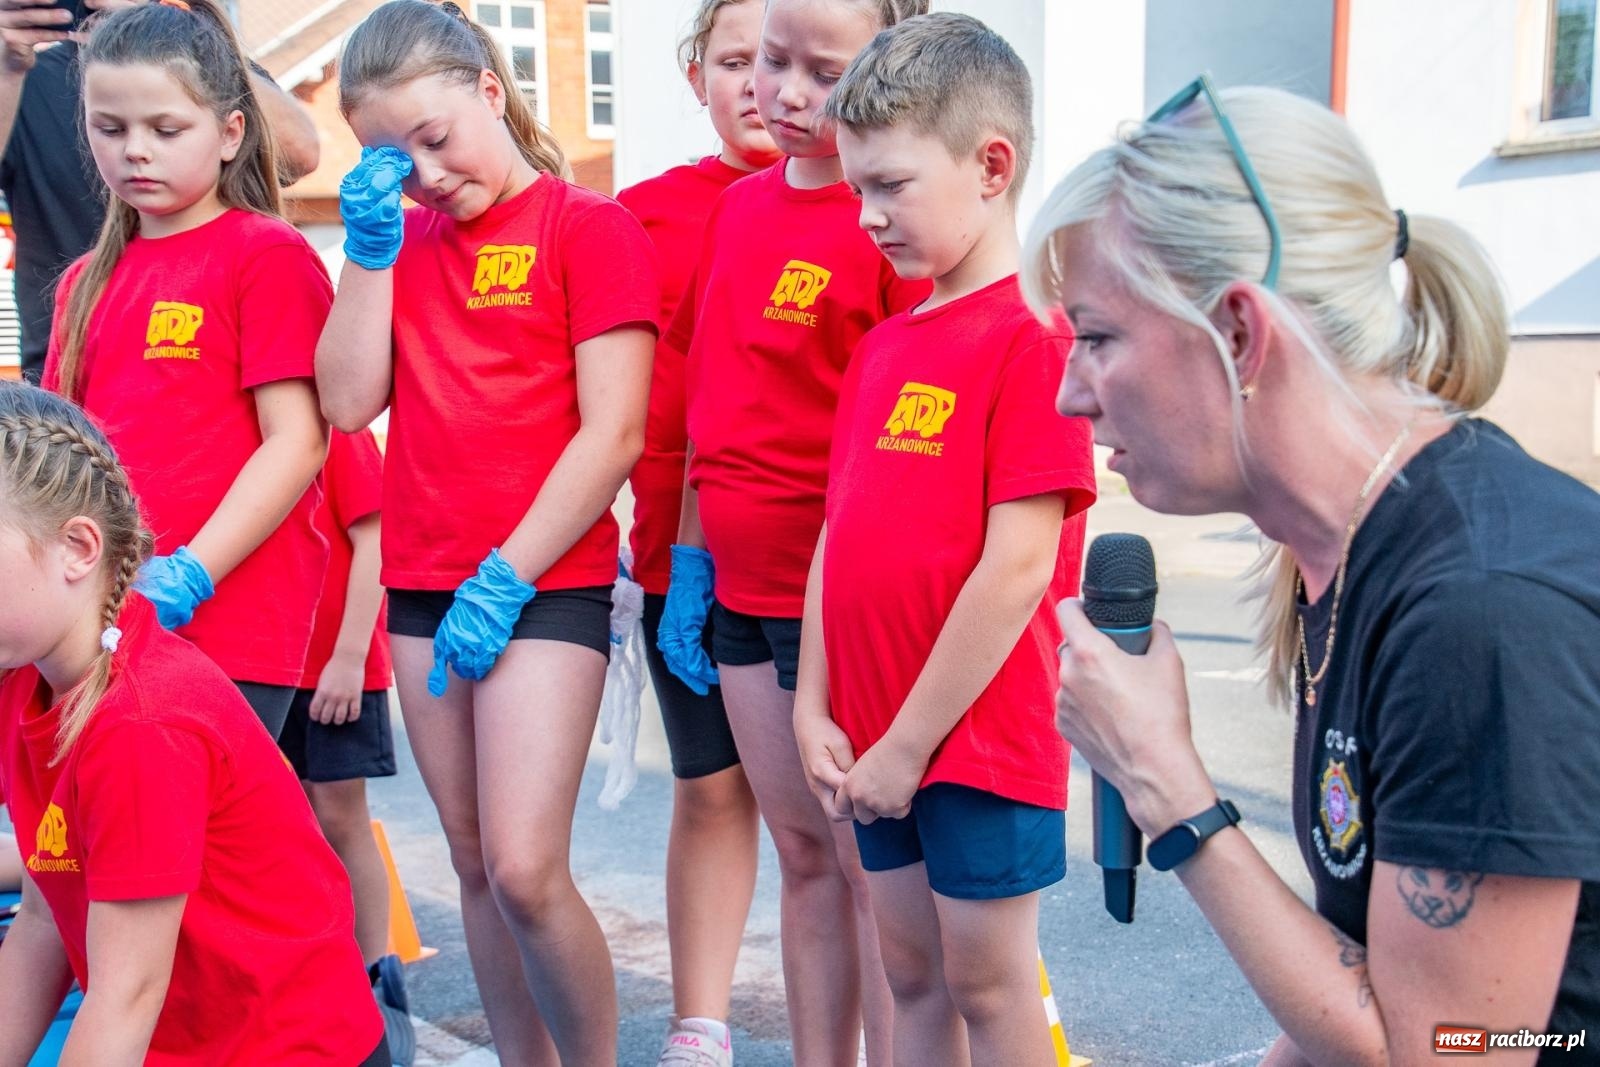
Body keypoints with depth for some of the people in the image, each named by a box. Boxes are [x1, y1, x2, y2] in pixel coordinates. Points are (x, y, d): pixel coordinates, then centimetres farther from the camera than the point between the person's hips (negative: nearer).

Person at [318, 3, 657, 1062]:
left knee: (525, 868, -11)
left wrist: (504, 577, -14)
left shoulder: (589, 227, -5)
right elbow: (349, 402, 4)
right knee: (477, 866, 11)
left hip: (545, 585, -6)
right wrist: (369, 247, -2)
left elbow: (613, 434, -11)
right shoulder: (404, 237, 13)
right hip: (422, 583, 6)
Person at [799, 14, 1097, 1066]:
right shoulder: (882, 347, 10)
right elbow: (837, 540, 11)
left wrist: (910, 742, -15)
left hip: (981, 739, -7)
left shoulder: (1032, 339, -14)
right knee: (913, 974, 18)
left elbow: (1019, 568, -19)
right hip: (876, 743, 7)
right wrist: (816, 711, 3)